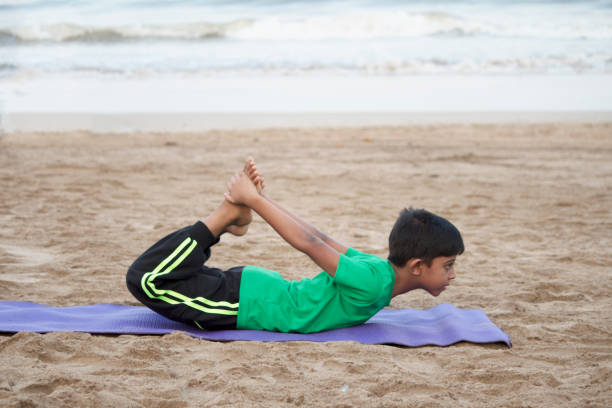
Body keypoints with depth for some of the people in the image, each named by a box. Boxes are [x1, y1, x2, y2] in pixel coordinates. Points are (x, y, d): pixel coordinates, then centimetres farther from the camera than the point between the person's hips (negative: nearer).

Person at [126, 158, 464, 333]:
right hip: (238, 301, -7)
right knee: (144, 278, -20)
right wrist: (254, 200, -18)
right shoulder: (374, 282, -26)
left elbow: (322, 240, 2)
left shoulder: (378, 266, 2)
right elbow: (310, 243, -26)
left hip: (254, 284, 7)